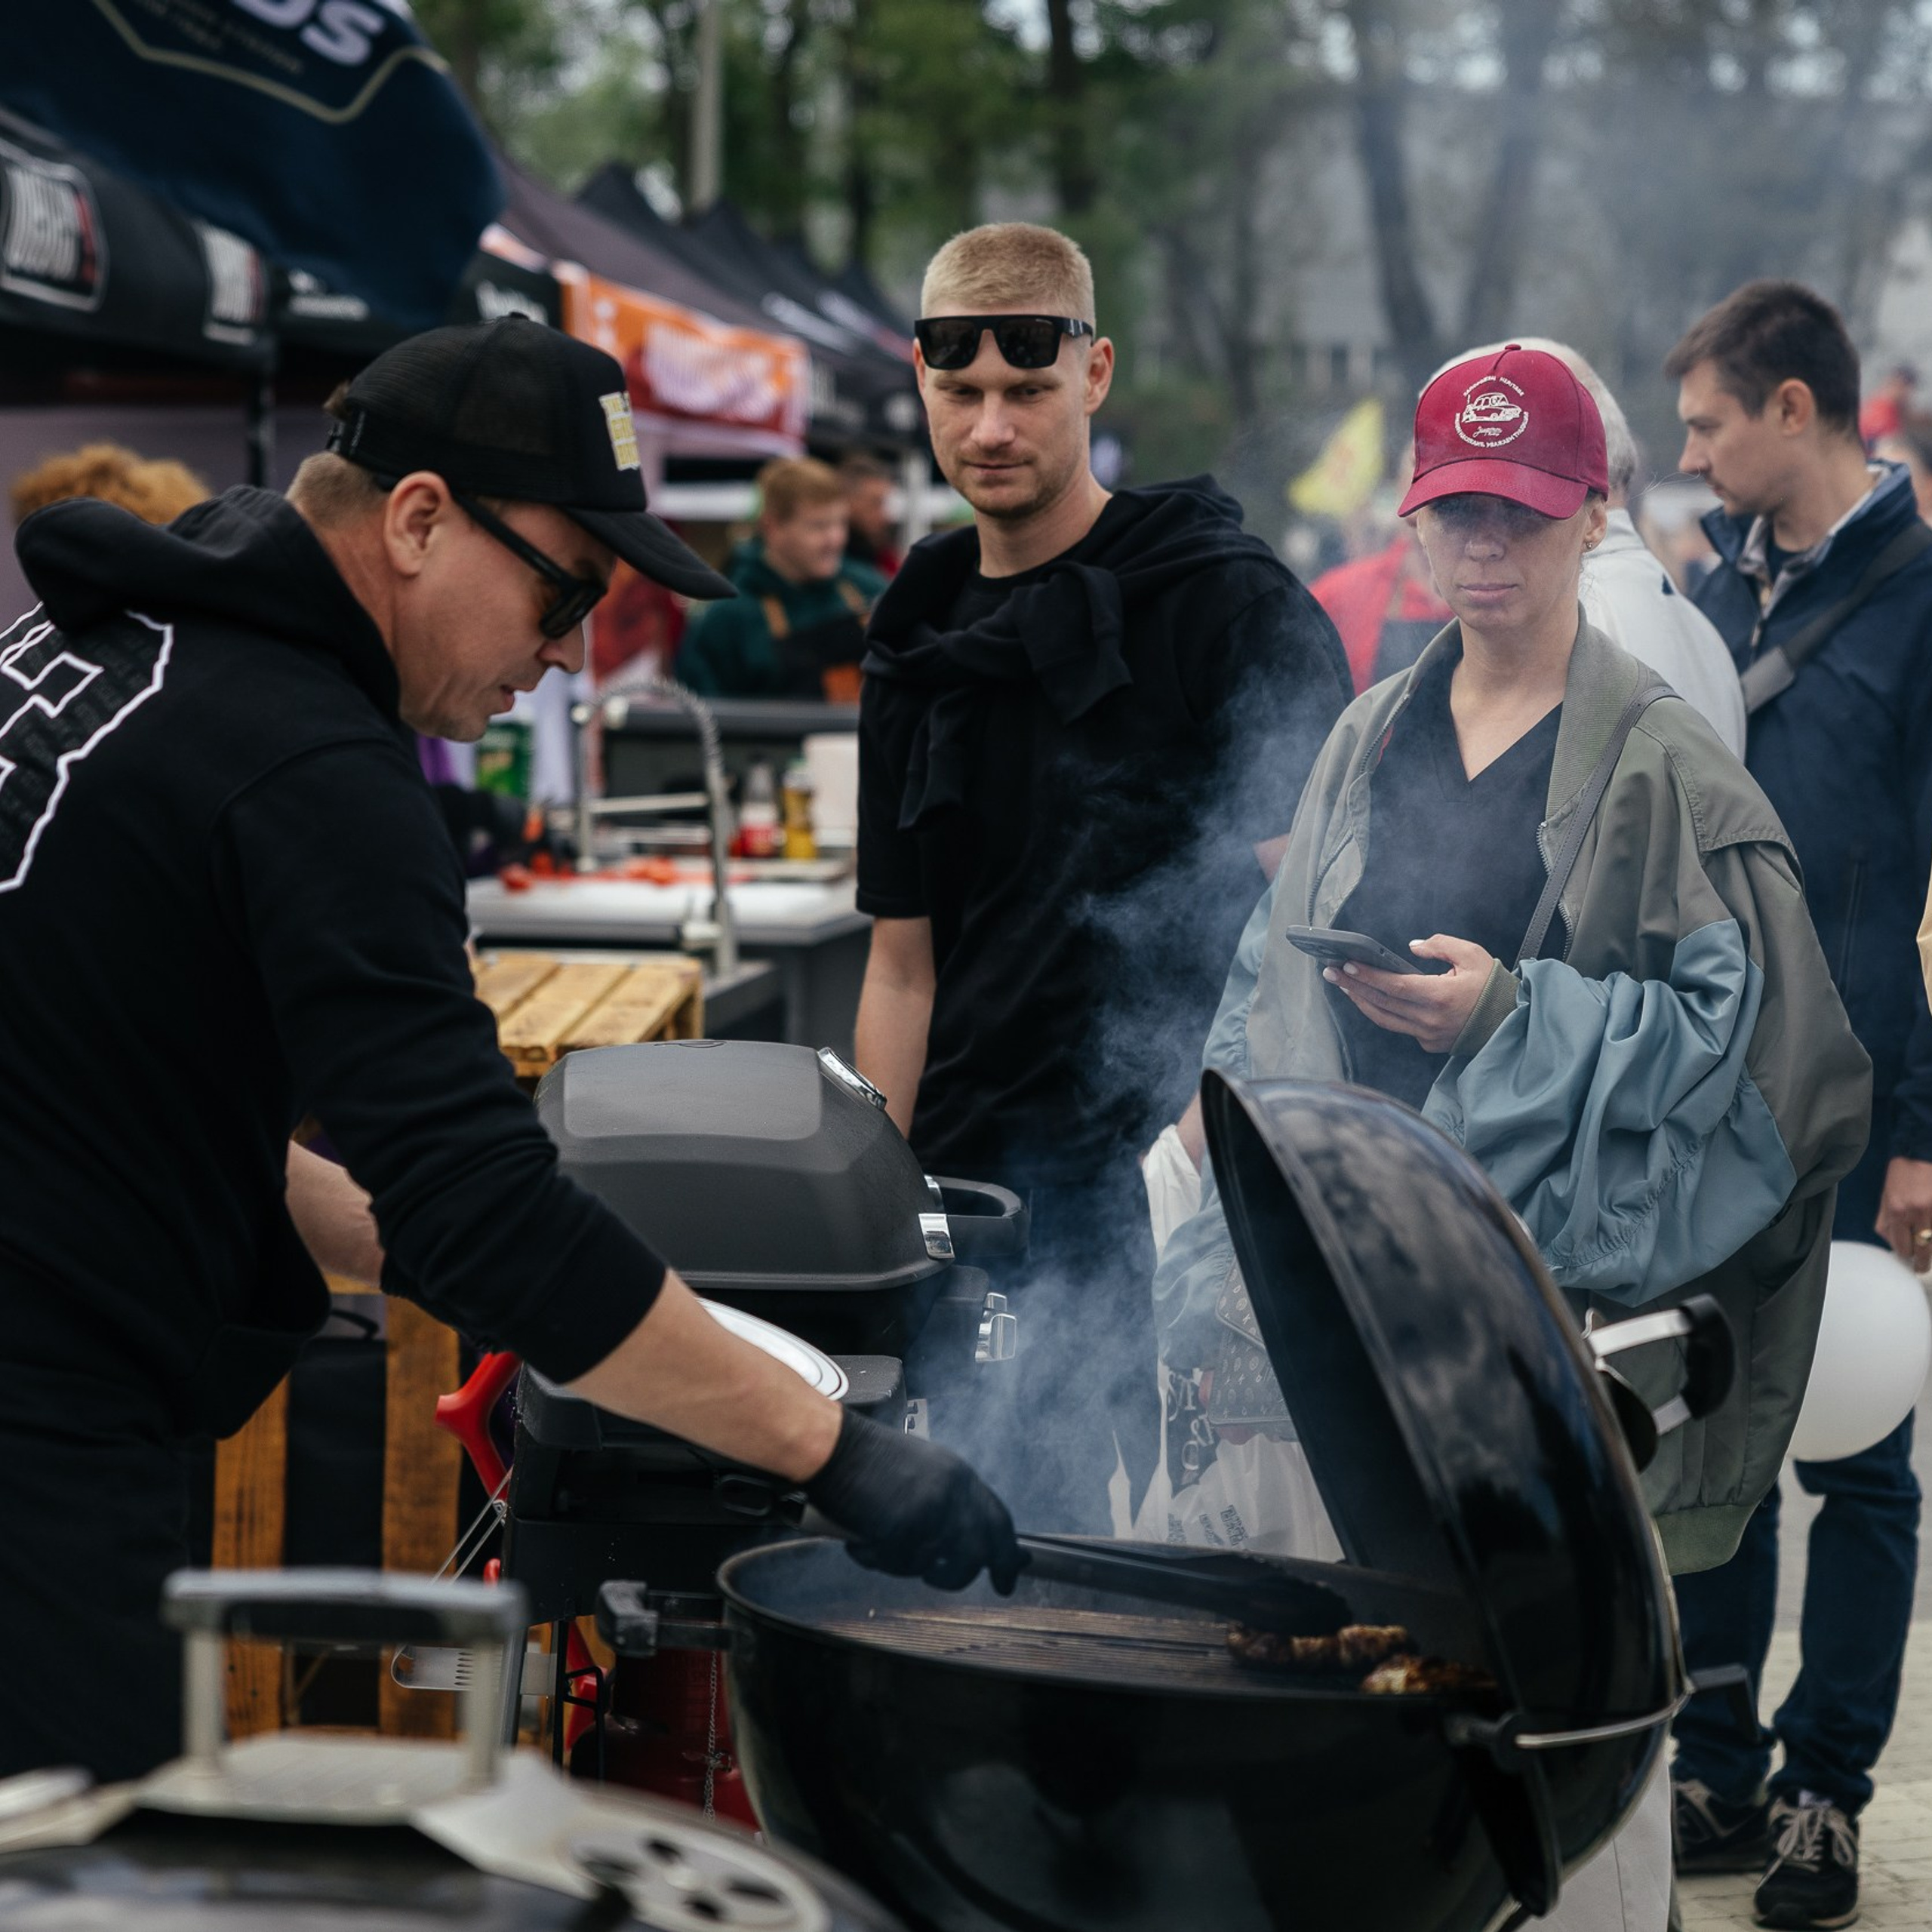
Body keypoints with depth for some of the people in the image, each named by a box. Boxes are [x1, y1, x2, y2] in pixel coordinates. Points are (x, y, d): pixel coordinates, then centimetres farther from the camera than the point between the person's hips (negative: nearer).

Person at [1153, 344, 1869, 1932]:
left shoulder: (1661, 763, -2)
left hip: (1551, 1231, -5)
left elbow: (1729, 1018, -6)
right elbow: (1278, 959, 22)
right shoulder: (1372, 741, 16)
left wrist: (1513, 1014, -15)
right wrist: (1233, 1090, 5)